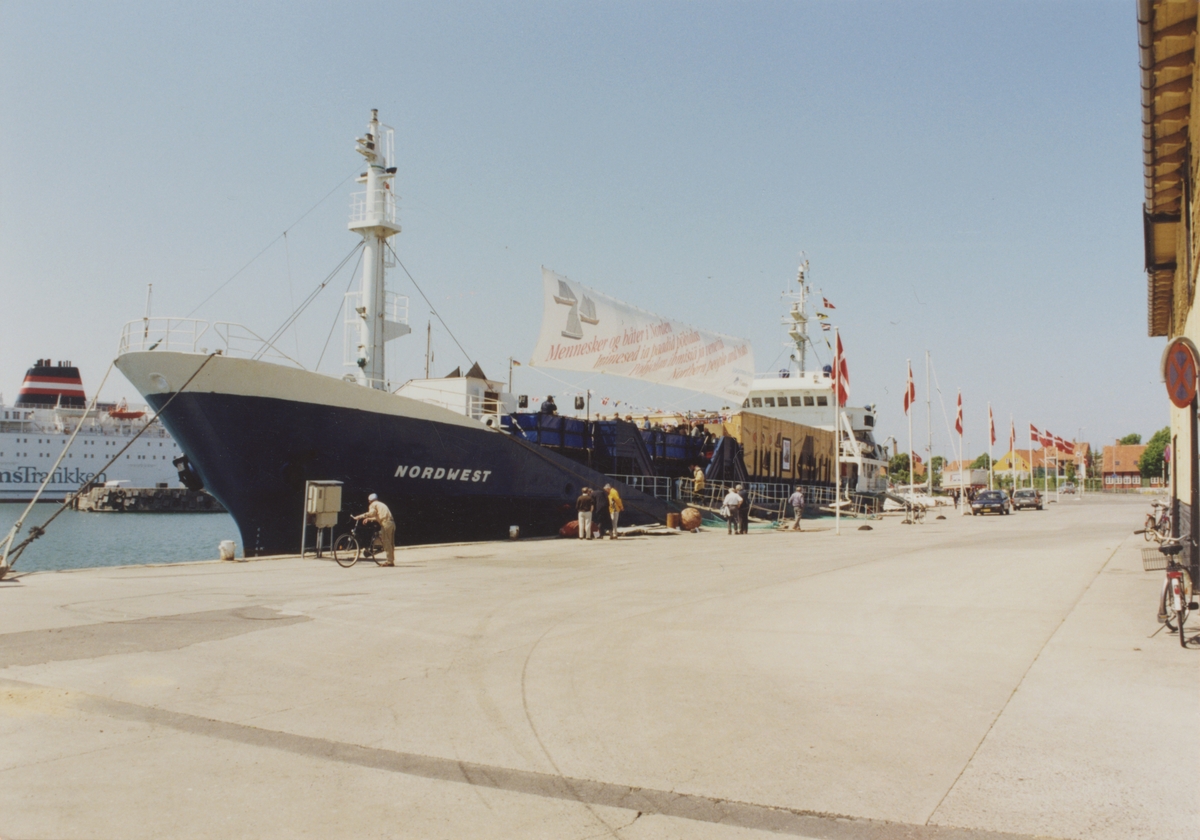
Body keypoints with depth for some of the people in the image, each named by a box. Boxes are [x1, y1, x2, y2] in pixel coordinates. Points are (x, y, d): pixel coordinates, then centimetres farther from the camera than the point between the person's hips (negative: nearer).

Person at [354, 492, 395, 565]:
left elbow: (371, 513, -13)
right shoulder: (381, 504, 32)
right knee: (390, 543, 11)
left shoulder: (374, 504, 6)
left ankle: (390, 561, -10)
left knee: (386, 543, -8)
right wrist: (369, 519, 31)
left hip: (386, 523, -9)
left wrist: (360, 516, -8)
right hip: (392, 523, 9)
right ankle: (392, 560, 13)